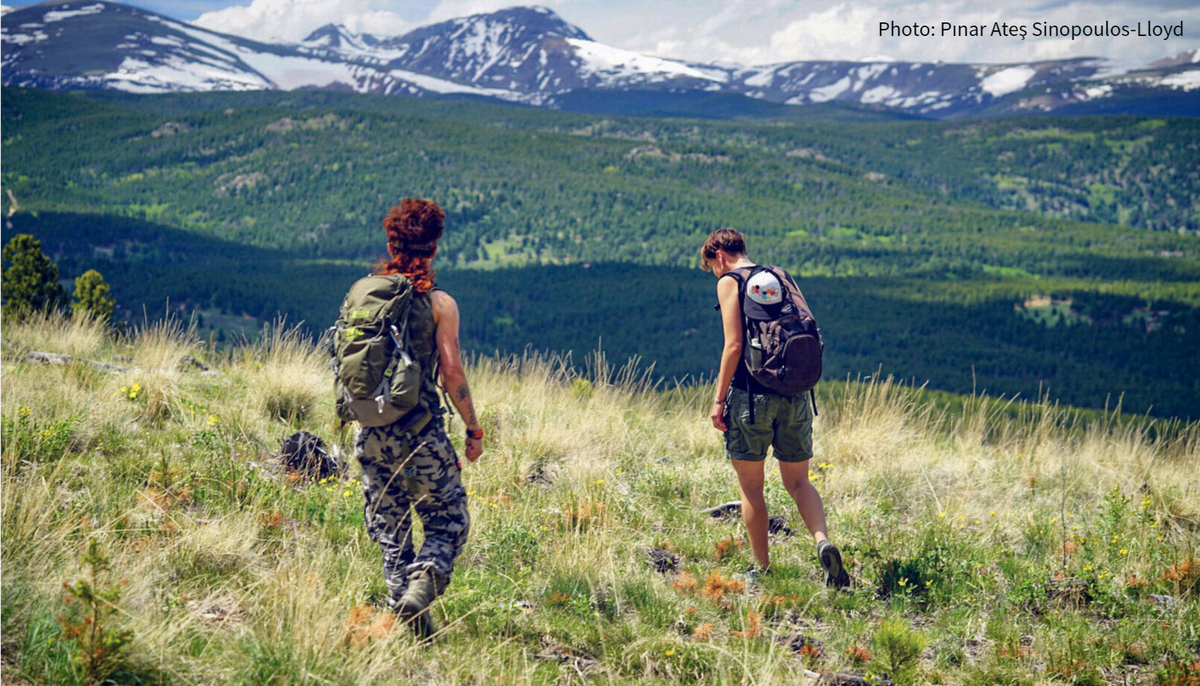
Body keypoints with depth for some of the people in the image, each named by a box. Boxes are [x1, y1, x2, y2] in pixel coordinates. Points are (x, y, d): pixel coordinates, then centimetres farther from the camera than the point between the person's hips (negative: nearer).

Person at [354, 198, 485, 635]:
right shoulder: (438, 303, -7)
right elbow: (452, 373, -9)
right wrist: (474, 430, 1)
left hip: (372, 432, 4)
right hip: (421, 431, -4)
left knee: (390, 529, 14)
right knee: (447, 522, 7)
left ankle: (401, 604, 10)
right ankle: (422, 584, -16)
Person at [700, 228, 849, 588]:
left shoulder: (729, 282, -2)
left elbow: (734, 344, -11)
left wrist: (719, 399, -7)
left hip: (752, 394, -5)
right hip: (796, 395, 5)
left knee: (751, 485, 6)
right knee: (798, 481, 12)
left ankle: (761, 568, 10)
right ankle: (823, 541, -13)